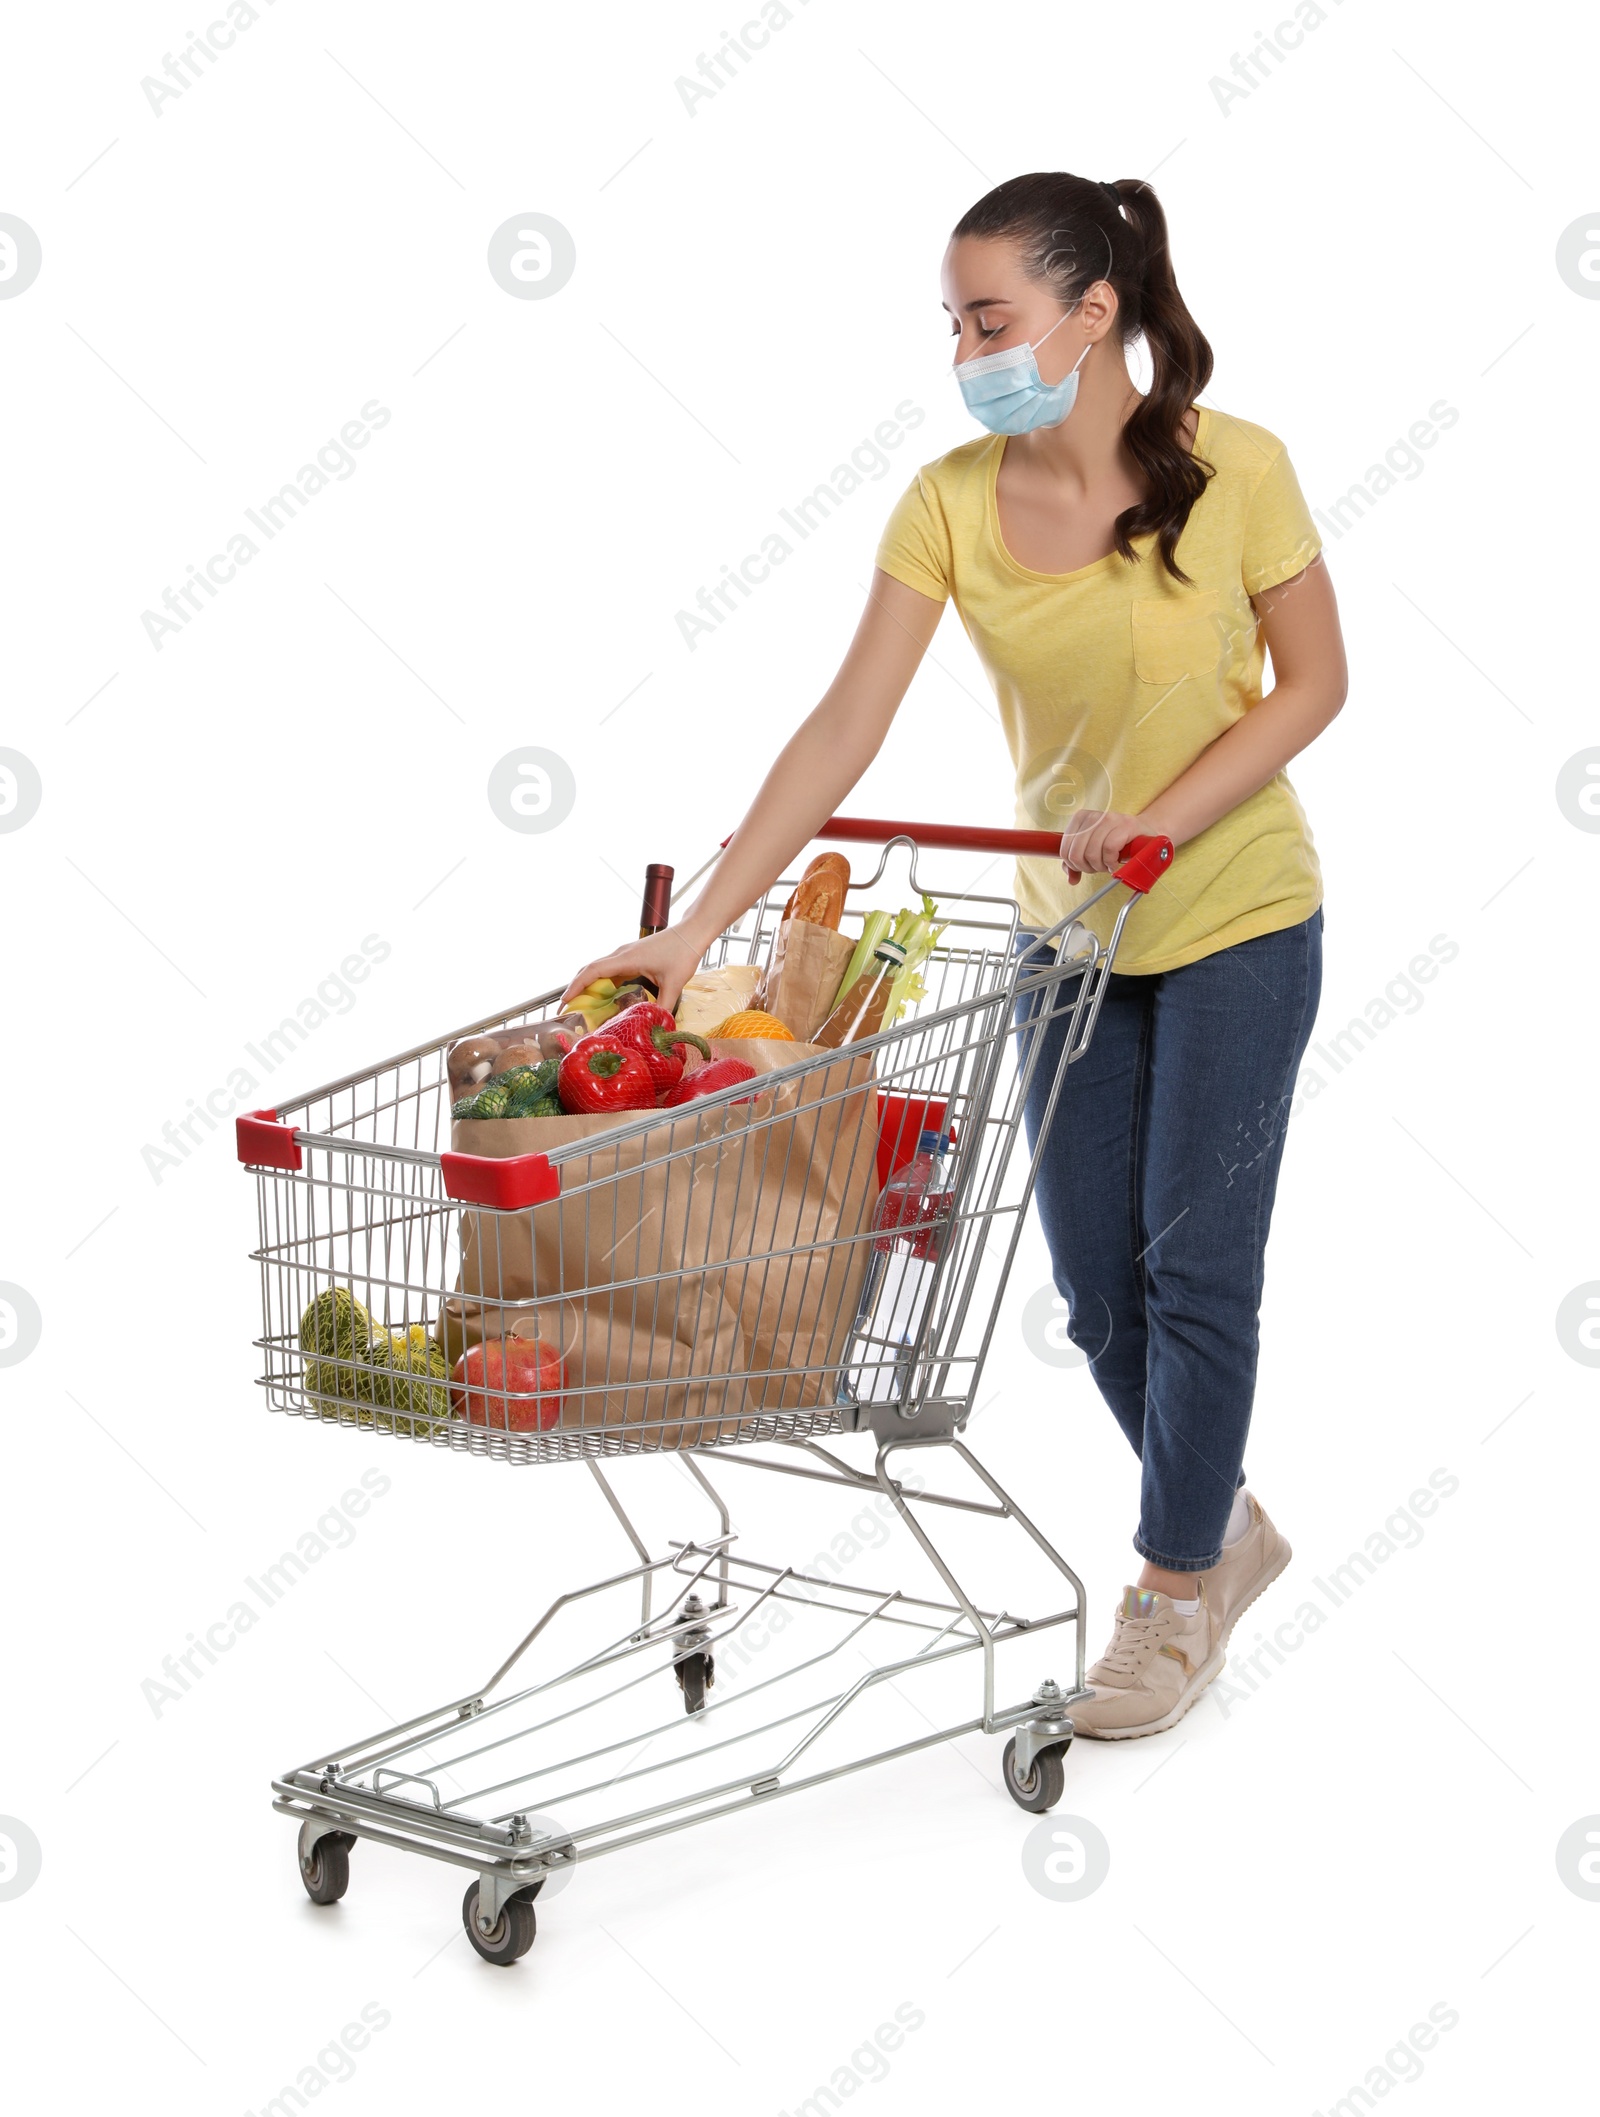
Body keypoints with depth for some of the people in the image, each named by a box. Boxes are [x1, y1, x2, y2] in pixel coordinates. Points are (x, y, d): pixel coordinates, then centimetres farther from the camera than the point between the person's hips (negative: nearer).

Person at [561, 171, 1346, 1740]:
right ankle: (1222, 1526, 34)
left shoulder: (1232, 470, -16)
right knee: (1097, 1282, 9)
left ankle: (1175, 1588, 20)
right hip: (1070, 924, 4)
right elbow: (844, 730, -13)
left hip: (1236, 919, -4)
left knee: (1195, 1262, 1)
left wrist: (1157, 818, -22)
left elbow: (1313, 681, -8)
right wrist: (697, 925, -20)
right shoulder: (949, 503, -10)